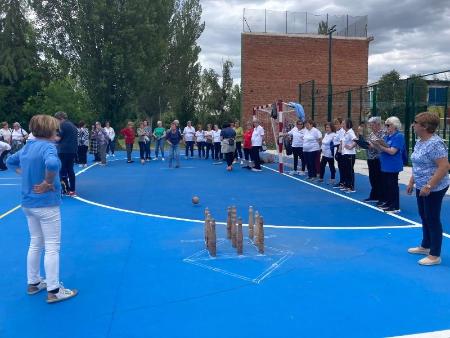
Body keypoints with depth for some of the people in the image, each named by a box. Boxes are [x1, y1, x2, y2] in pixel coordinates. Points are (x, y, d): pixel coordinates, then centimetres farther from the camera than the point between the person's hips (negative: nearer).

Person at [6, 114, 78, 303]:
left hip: (28, 203, 8)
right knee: (52, 247, 1)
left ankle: (33, 283, 31)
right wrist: (47, 183, -25)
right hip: (46, 204, -8)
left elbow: (11, 162, 25)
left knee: (35, 244, 19)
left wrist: (28, 176, 15)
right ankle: (53, 291, 8)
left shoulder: (28, 146, 7)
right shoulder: (47, 146, -18)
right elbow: (52, 164, -41)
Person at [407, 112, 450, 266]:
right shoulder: (419, 142, 7)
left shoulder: (435, 143, -21)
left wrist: (429, 186, -28)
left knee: (433, 220, 0)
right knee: (424, 217, 19)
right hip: (422, 187, 9)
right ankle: (425, 246, 34)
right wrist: (411, 182, 16)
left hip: (434, 188, -9)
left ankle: (435, 255, 11)